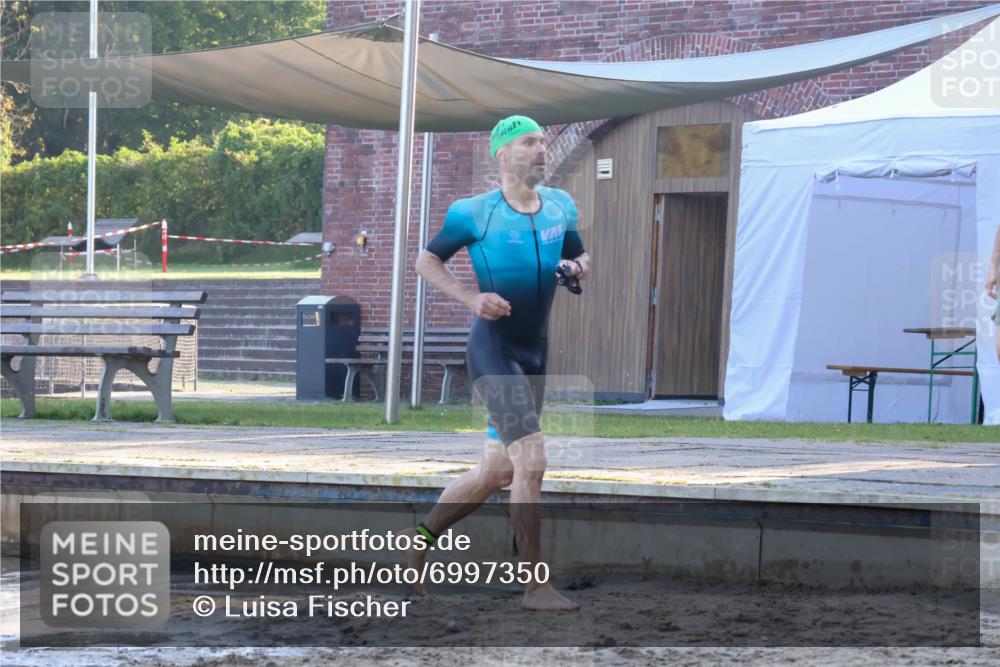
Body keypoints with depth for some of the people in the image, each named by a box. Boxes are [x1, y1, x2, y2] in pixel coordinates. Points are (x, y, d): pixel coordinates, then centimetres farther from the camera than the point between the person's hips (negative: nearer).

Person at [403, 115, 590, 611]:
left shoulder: (561, 207, 7)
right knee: (531, 462, -17)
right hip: (493, 351, -7)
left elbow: (580, 257, 21)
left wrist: (577, 268, -4)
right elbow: (426, 261, 0)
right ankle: (536, 587, -12)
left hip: (535, 353, 7)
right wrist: (471, 298, -15)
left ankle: (420, 538, 33)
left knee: (497, 471, 13)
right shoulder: (475, 213, -9)